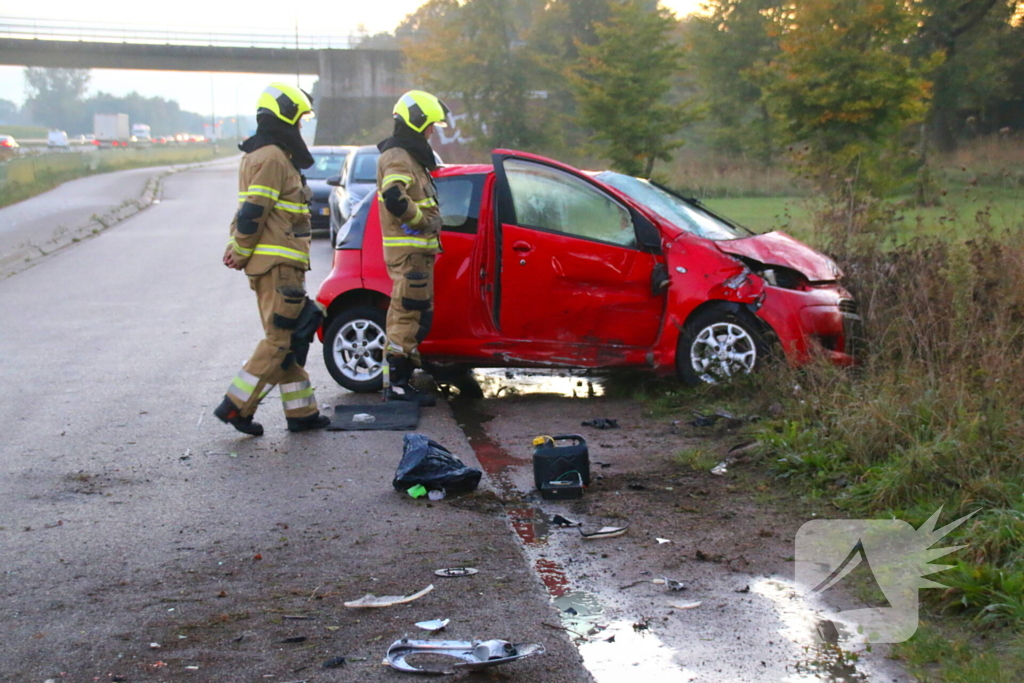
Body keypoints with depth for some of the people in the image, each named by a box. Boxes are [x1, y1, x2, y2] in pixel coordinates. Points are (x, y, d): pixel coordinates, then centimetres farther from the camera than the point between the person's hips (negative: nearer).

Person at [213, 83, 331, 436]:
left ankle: (301, 412, 17)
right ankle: (236, 405, -3)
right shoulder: (273, 158, -14)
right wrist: (241, 252, -10)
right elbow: (253, 212, -20)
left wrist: (236, 247, 7)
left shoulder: (262, 156, 20)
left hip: (280, 265, 11)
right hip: (278, 264, -11)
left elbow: (248, 211, 18)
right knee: (279, 340, -7)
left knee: (290, 339, 12)